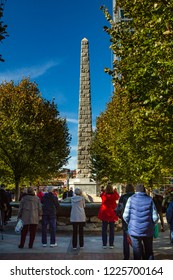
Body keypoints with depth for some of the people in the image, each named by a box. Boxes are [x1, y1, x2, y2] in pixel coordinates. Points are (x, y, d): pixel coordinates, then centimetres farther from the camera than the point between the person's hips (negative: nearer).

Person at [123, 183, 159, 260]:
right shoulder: (149, 200, -3)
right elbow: (155, 217, -6)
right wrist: (151, 225, 14)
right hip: (148, 231, 1)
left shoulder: (131, 199, -5)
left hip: (135, 230, -1)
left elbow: (125, 216, -7)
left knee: (137, 252, 10)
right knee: (149, 252, 17)